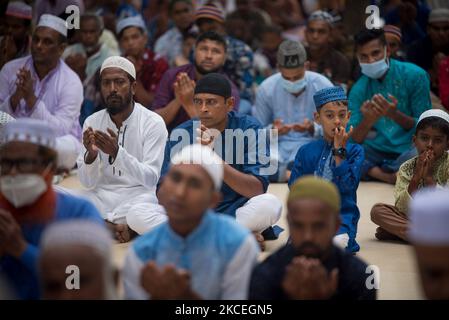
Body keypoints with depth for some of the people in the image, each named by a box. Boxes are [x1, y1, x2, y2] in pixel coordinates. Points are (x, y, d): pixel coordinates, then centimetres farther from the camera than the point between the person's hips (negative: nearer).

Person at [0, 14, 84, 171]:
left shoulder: (71, 82, -12)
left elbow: (60, 131, -22)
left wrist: (31, 98, -31)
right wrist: (16, 97, -24)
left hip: (56, 142, 0)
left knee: (66, 147, -36)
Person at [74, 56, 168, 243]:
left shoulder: (153, 122, -7)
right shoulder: (92, 122, 4)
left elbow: (150, 179, -15)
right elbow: (88, 183, 1)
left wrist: (117, 152, -28)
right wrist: (91, 155, -21)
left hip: (136, 195, -4)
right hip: (101, 195, 4)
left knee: (139, 216, -39)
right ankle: (112, 226, -9)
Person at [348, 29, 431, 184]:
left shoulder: (414, 75, -6)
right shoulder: (359, 90, 3)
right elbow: (353, 140, -3)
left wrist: (394, 114, -23)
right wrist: (368, 121, -26)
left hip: (407, 149, -2)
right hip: (376, 151, 3)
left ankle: (374, 173, -13)